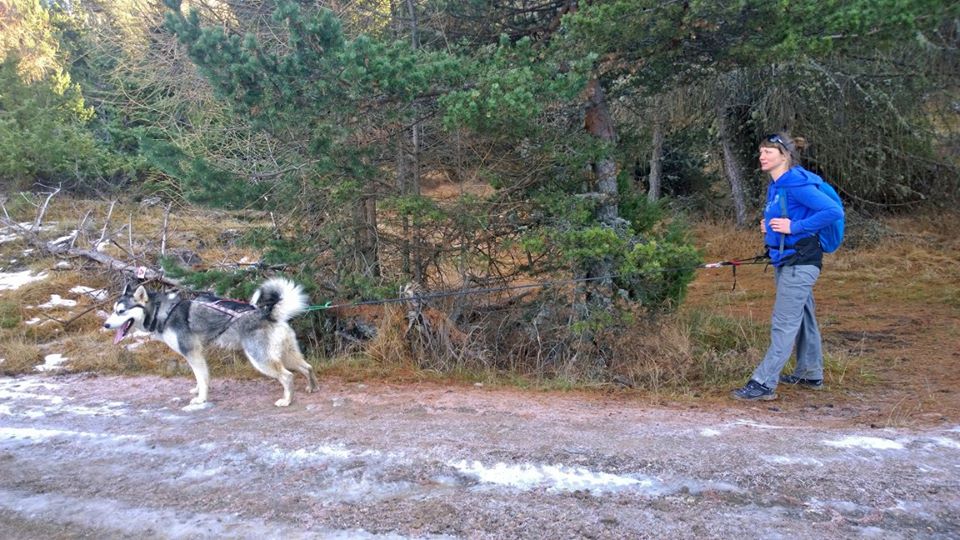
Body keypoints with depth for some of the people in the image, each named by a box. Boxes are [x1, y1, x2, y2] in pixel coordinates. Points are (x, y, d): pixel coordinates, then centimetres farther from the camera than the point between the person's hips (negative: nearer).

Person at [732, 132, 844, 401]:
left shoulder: (796, 183, -19)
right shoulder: (775, 186, 10)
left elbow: (834, 211, -24)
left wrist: (794, 227, -23)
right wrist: (768, 226, 4)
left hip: (799, 262, -10)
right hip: (784, 260, 10)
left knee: (783, 325, -7)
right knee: (803, 320, 20)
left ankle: (763, 383, -4)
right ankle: (811, 375, 33)